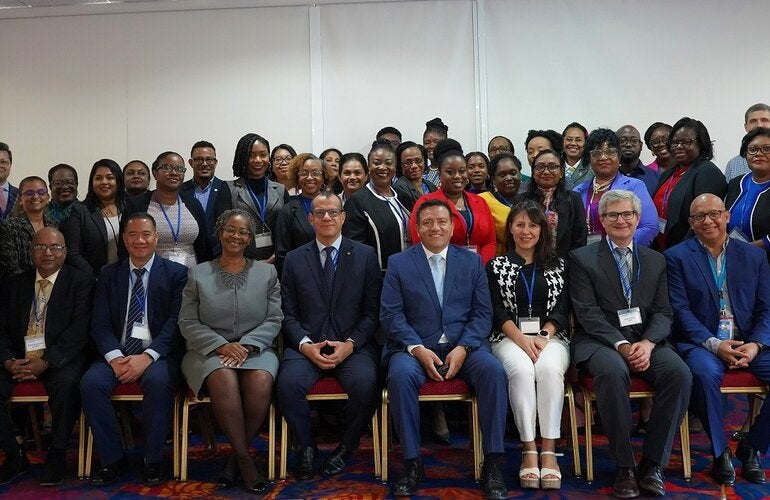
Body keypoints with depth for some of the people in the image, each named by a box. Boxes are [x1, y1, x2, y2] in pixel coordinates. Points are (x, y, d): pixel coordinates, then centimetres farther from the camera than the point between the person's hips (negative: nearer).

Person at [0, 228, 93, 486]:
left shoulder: (80, 282, 0)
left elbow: (79, 330, -10)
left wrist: (46, 362, -19)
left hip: (60, 359, -4)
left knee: (67, 384, -34)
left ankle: (57, 455, -12)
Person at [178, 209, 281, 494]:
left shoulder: (267, 273, 12)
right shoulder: (198, 274, 11)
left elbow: (274, 320, 4)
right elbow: (187, 323, 4)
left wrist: (246, 345, -12)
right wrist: (220, 345, -12)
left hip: (255, 349, 1)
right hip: (210, 350, 0)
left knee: (261, 382, -33)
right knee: (224, 380, -35)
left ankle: (235, 456, -11)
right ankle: (244, 459, -20)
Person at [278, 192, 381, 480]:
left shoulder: (365, 256, 7)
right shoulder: (294, 259, 11)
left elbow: (372, 311, 3)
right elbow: (288, 312, 7)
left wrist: (351, 344, -10)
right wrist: (306, 344, -10)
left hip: (353, 345, -1)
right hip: (306, 345, 1)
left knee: (365, 383, -31)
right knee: (288, 382, -29)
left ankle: (346, 448, -2)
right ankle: (306, 448, -1)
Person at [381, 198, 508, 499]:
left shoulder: (472, 261, 12)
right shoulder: (398, 263, 8)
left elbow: (482, 313, 6)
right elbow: (390, 315, 0)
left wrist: (462, 348, -11)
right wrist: (418, 349, -14)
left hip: (463, 346, 1)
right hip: (415, 347, -1)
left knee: (493, 370, -28)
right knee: (400, 374, -33)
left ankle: (492, 463, -16)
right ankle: (412, 462, -17)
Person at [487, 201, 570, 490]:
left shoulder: (557, 266, 16)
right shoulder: (496, 266, 12)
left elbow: (562, 309, 7)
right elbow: (497, 311, 1)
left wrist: (543, 336, -11)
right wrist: (523, 340, -14)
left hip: (550, 336, 1)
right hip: (510, 338, -1)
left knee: (549, 368, -33)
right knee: (521, 369, -34)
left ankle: (549, 451, -28)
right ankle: (529, 450, -26)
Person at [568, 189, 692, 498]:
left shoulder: (656, 261, 17)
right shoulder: (582, 258, 6)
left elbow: (662, 313, 8)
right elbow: (588, 313, -5)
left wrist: (647, 343, -13)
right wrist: (621, 345, -18)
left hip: (646, 341, 4)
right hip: (600, 341, -3)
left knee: (680, 373, -26)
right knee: (613, 371, -35)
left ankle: (652, 462, -12)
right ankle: (624, 466, -19)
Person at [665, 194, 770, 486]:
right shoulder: (676, 257, 3)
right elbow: (680, 309, -6)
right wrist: (714, 344, -18)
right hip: (700, 342, -3)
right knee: (706, 372, -35)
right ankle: (720, 453, -11)